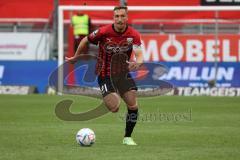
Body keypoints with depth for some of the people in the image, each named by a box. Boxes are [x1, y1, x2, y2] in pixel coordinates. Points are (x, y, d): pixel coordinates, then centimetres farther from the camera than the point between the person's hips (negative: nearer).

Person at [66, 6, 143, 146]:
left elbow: (140, 55, -22)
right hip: (105, 75, -2)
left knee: (133, 105, -12)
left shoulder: (134, 35, -12)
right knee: (114, 107, -20)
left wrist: (138, 63, -46)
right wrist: (76, 57, 13)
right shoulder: (104, 32, -16)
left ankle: (128, 137, 8)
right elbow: (85, 41, 2)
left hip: (123, 73, 3)